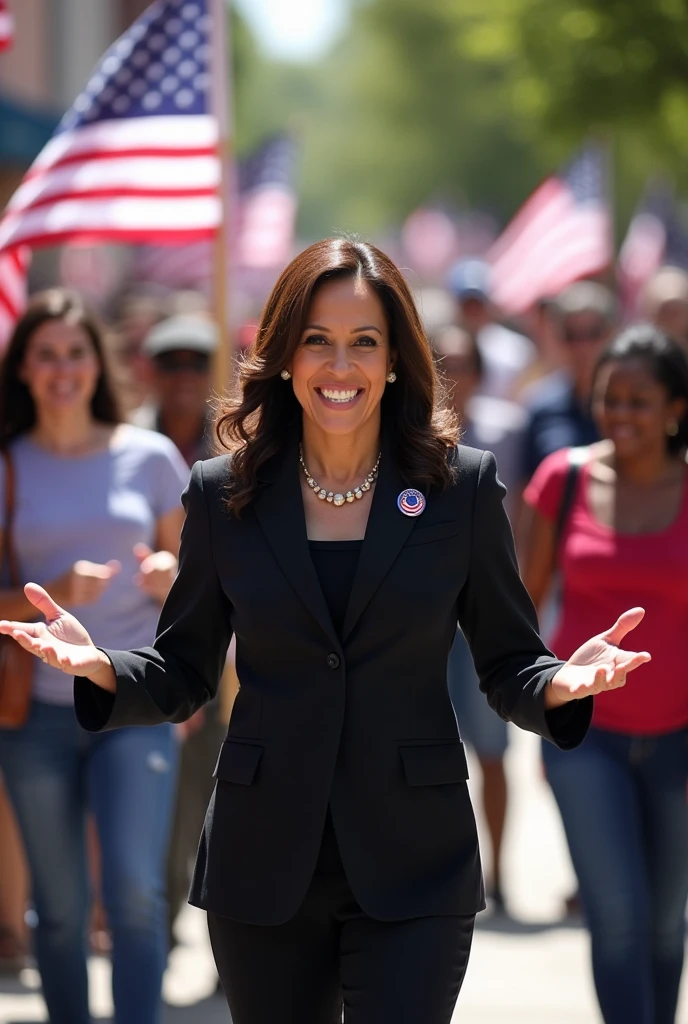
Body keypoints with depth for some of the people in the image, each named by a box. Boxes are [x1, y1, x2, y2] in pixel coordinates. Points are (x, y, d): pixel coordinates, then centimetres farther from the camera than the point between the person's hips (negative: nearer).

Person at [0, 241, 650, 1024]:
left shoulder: (462, 486, 1)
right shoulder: (224, 492, 4)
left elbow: (508, 666, 3)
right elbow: (182, 675, 8)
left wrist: (564, 682, -19)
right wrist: (101, 668, -13)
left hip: (412, 871, -1)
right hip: (263, 867, 2)